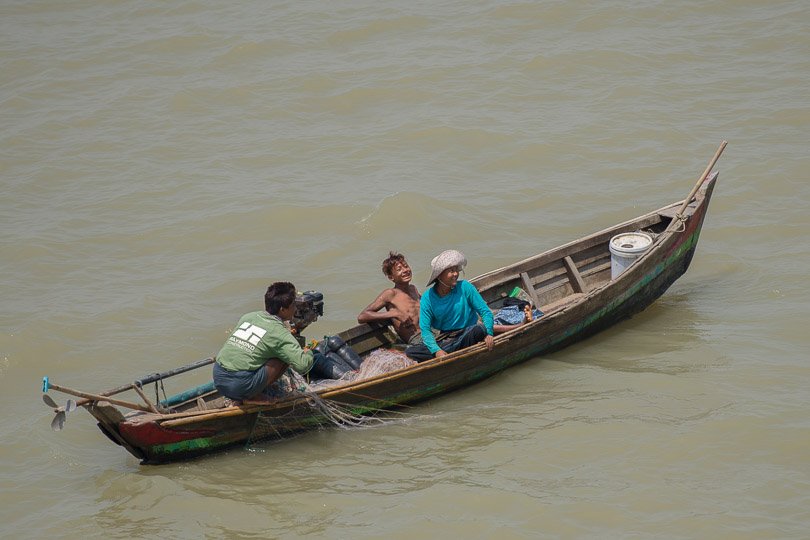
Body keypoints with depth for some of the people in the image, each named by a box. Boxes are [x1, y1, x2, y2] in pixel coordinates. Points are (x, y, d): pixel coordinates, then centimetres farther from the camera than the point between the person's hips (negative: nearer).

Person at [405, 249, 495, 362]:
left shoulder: (465, 287, -6)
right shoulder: (428, 298, -5)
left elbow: (485, 311, -4)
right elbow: (425, 329, -8)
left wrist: (488, 333, -23)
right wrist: (437, 350, -25)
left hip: (467, 335, -1)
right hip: (444, 339, 1)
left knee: (479, 328, -35)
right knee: (410, 352, -21)